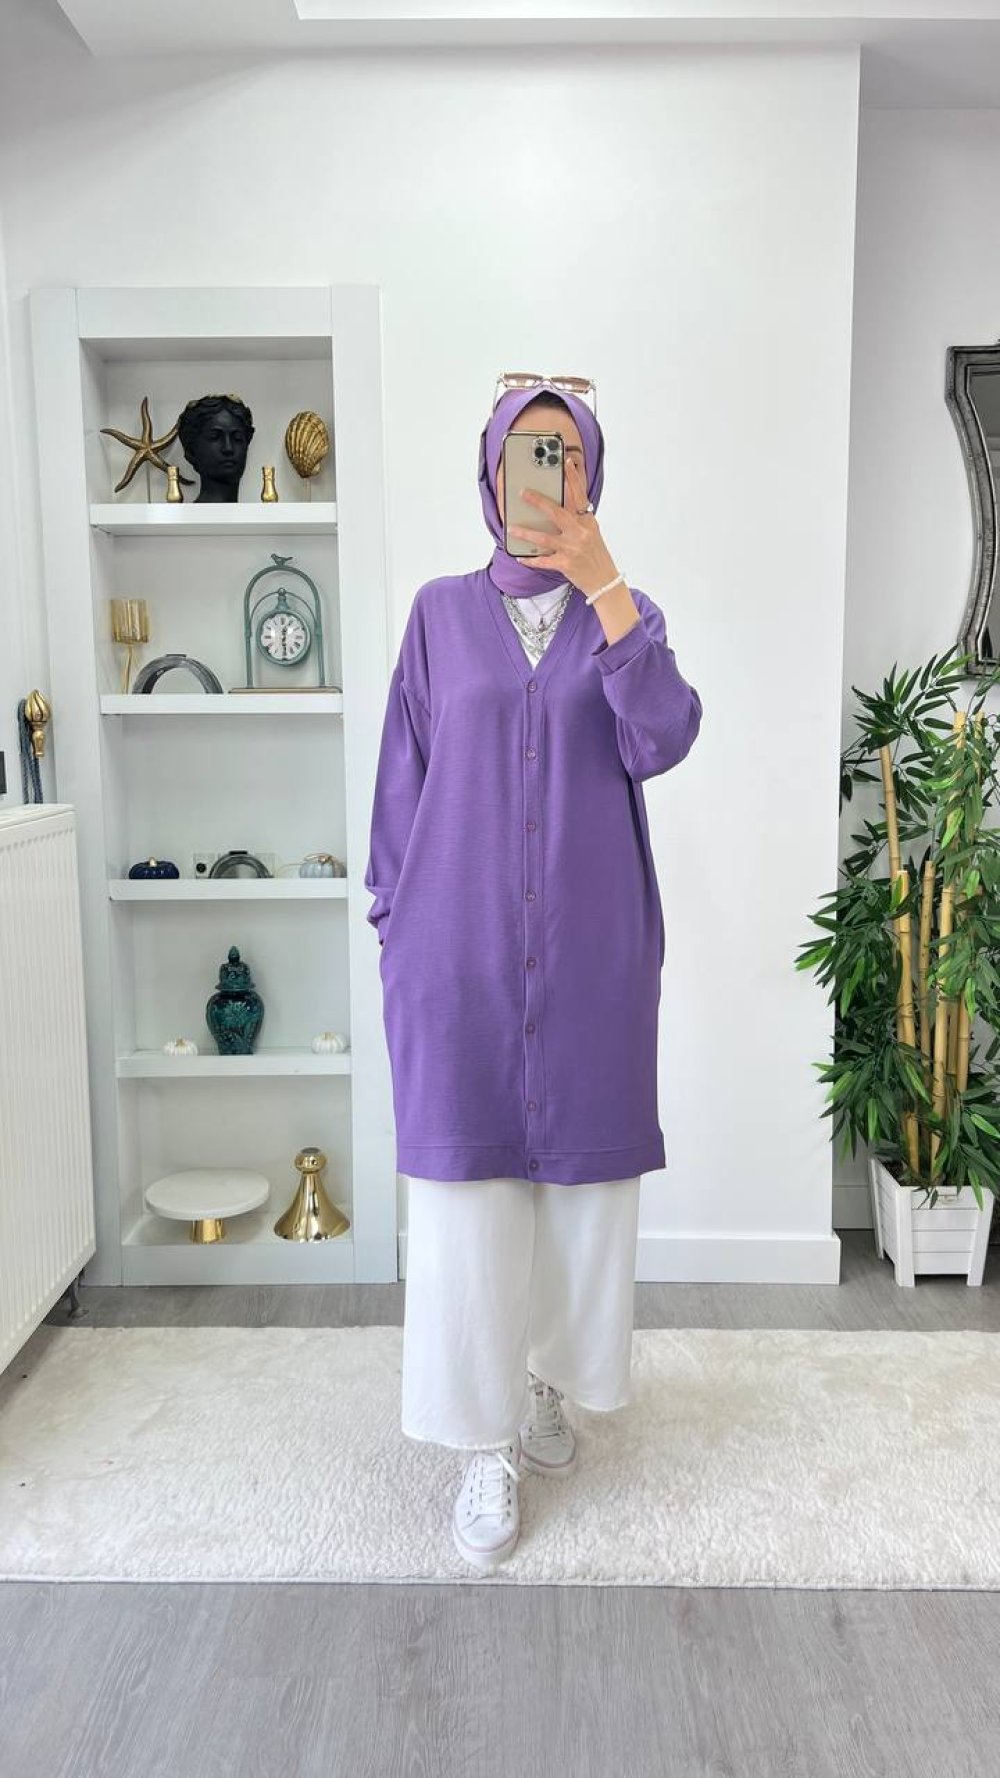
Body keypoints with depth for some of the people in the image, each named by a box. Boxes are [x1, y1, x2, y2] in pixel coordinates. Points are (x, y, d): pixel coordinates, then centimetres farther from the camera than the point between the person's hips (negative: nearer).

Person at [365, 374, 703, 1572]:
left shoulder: (623, 613, 8)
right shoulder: (442, 612, 7)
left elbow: (661, 742, -11)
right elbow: (403, 778, 7)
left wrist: (600, 583, -18)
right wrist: (394, 929, 4)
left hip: (591, 948, 1)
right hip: (461, 947, 0)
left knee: (581, 1172, 8)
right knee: (464, 1181, 0)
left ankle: (547, 1381, 31)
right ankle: (486, 1441, 14)